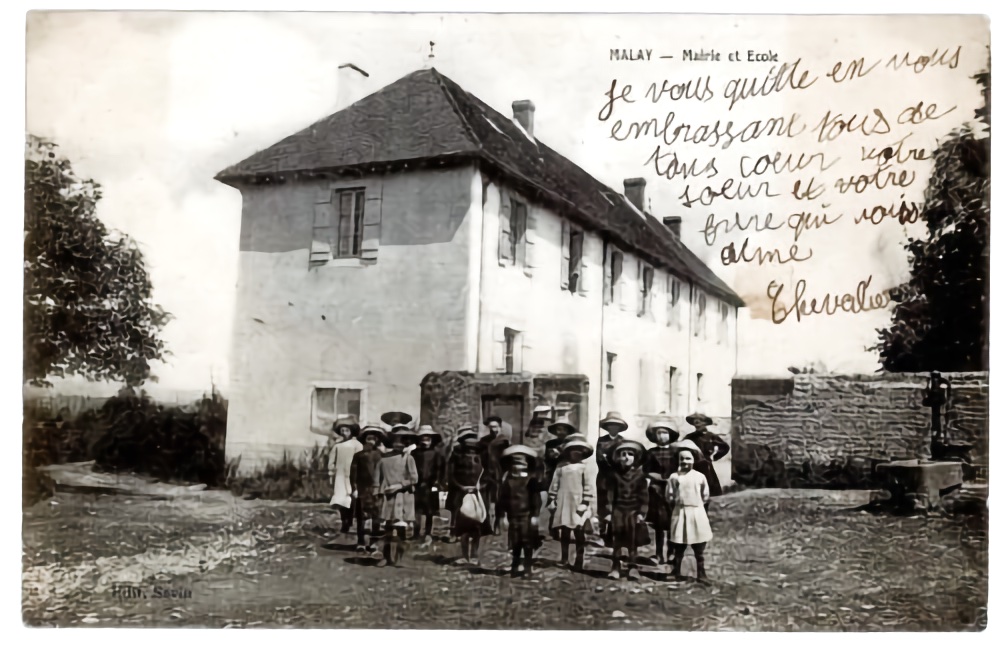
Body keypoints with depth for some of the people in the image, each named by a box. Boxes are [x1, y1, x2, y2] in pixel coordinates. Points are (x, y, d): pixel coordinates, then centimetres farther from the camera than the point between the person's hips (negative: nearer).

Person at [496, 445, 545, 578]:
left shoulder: (532, 477, -3)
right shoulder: (507, 478, 5)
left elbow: (536, 498, -3)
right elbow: (501, 498, 6)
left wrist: (535, 515, -7)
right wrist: (502, 515, 2)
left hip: (527, 516, -2)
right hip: (512, 516, 2)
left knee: (528, 543, 1)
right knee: (515, 544, 7)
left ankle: (527, 569, 10)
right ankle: (514, 568, 19)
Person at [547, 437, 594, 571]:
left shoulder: (583, 467, 0)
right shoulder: (561, 466, 4)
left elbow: (587, 487, -1)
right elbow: (554, 485, 8)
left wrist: (584, 503, -7)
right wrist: (552, 501, 5)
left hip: (577, 504, -2)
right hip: (563, 504, 2)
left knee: (579, 532, -5)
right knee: (564, 531, 12)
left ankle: (579, 560, 0)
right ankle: (564, 557, 24)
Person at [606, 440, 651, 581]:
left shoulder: (639, 474, -3)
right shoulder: (614, 474, -2)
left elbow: (644, 495, -2)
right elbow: (610, 494, 0)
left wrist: (642, 512, -6)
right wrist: (608, 511, -4)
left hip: (633, 512, 0)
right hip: (618, 511, 0)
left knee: (633, 542, 6)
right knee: (616, 541, 5)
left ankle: (633, 567, 15)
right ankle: (615, 567, 13)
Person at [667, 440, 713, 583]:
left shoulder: (700, 477, -1)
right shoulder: (674, 477, -2)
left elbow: (705, 497, 6)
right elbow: (669, 497, 3)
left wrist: (695, 503, -1)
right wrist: (678, 503, -5)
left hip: (697, 513, 0)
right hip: (680, 513, 0)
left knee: (699, 550, 7)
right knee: (678, 548, 8)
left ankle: (701, 574, 16)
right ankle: (676, 573, 18)